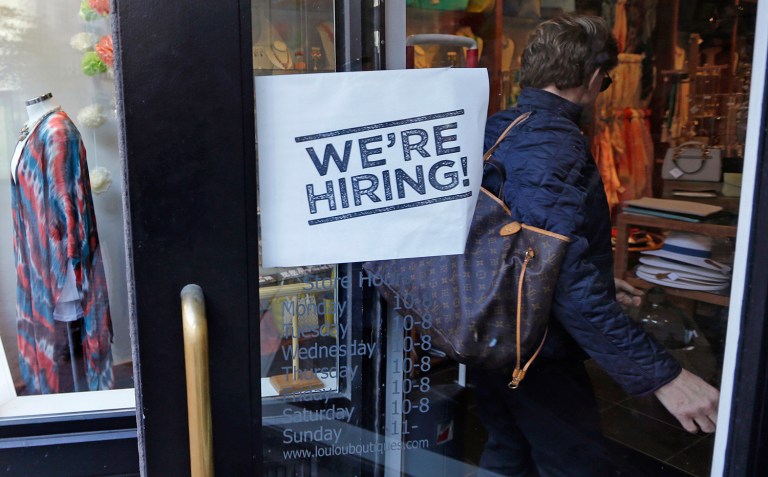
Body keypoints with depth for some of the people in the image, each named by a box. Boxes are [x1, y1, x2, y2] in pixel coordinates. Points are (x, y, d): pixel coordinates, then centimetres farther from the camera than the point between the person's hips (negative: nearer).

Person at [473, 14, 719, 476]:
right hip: (537, 357, -8)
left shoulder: (493, 131, 4)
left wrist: (600, 282, 25)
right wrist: (664, 375, -26)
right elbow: (572, 285, -31)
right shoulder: (557, 148, -24)